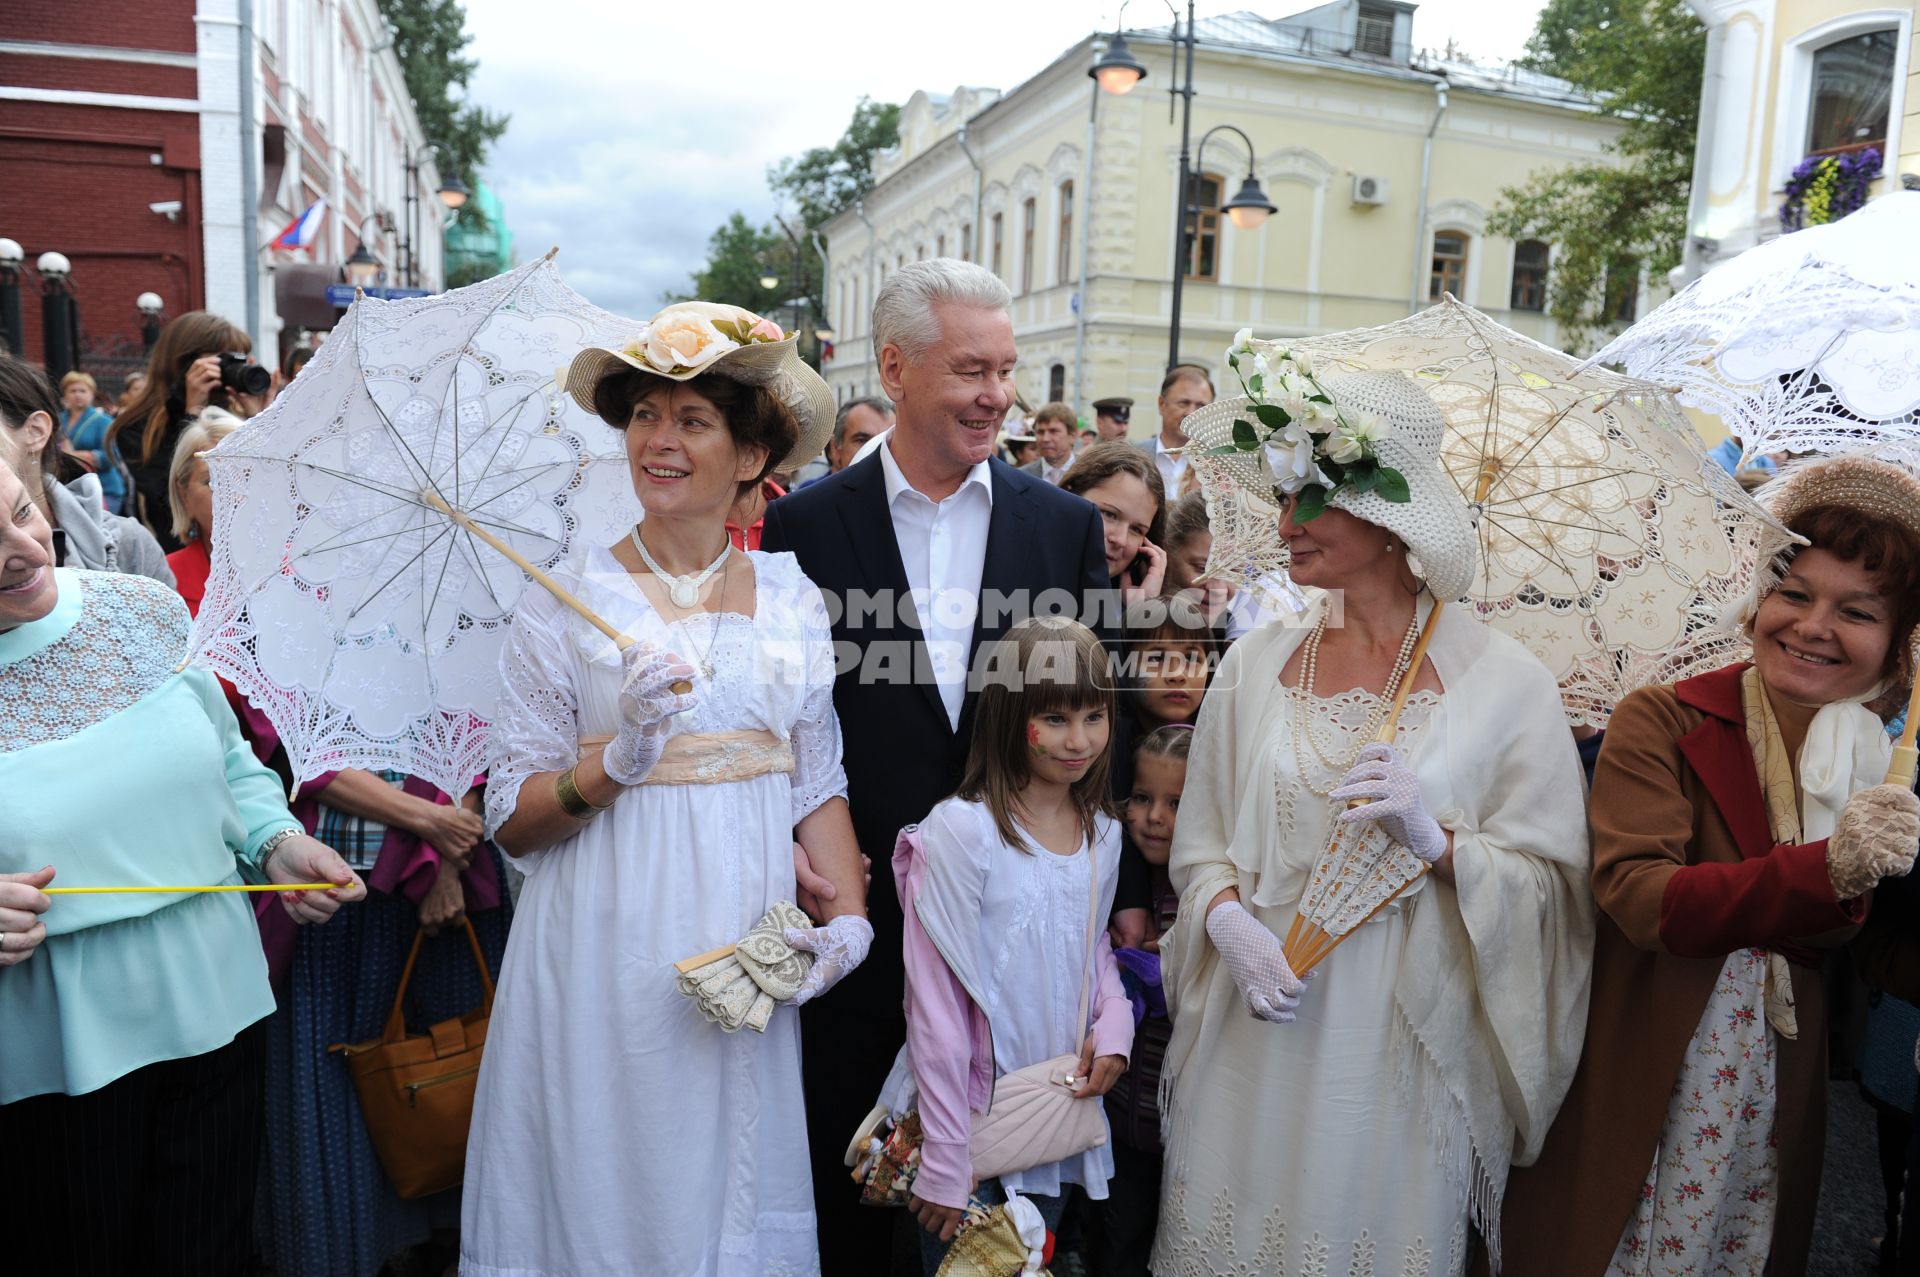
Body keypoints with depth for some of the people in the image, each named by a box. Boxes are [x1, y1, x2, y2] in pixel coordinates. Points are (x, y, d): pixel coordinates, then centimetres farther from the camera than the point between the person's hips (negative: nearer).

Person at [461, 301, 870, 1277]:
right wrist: (621, 761, -20)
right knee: (608, 1189, 10)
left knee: (734, 1193, 14)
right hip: (606, 961, -2)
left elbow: (818, 787, 6)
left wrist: (849, 917, -6)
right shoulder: (563, 603, -4)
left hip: (747, 963, 2)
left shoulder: (794, 599, 4)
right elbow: (513, 823, -4)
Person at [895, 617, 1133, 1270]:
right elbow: (937, 1008, -17)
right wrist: (945, 1164, -15)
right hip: (975, 1120, -5)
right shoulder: (961, 830, -20)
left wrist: (1113, 1024, -6)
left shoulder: (1104, 832, 0)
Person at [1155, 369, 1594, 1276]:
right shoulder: (1254, 664, 2)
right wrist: (1229, 920, -11)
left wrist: (1438, 843, -21)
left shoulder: (1506, 682, -7)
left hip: (1401, 1058, -2)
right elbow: (1201, 844, 7)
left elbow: (1555, 886, -5)